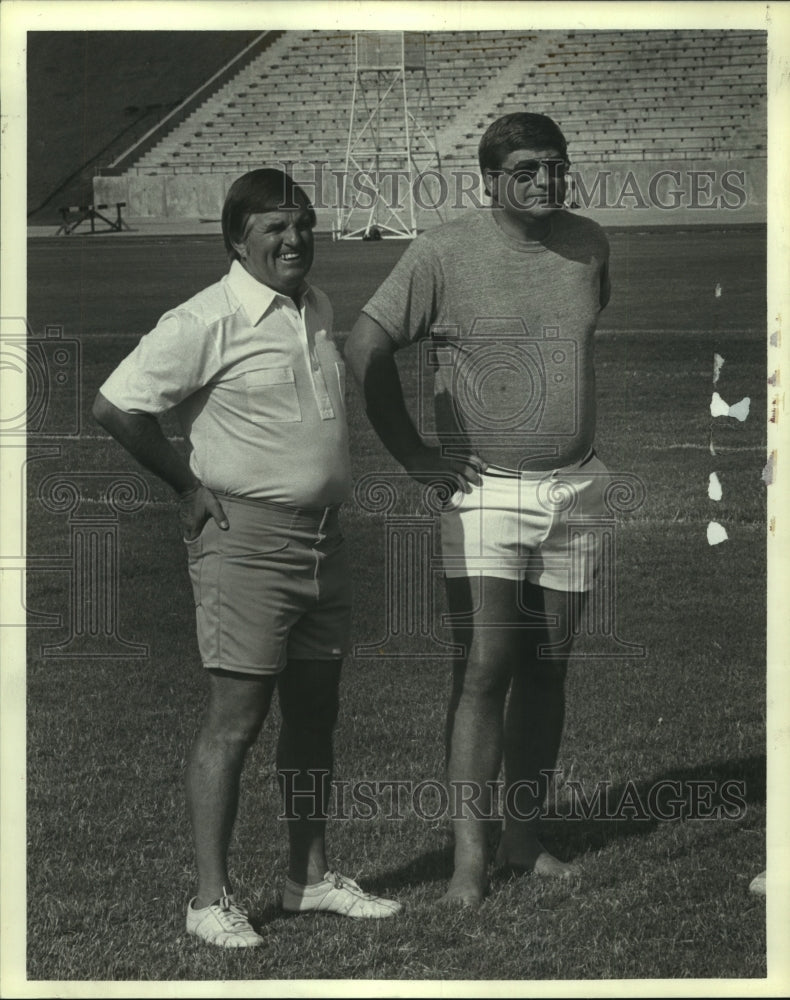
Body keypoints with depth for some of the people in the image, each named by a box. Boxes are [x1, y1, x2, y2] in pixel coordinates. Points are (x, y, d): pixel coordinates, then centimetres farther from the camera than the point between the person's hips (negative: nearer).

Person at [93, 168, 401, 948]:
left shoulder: (317, 309, 11)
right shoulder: (207, 321, -14)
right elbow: (114, 406, -17)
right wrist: (190, 486, -11)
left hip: (321, 537, 8)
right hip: (245, 540, -8)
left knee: (314, 712, 13)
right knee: (235, 717, -6)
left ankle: (311, 876, 24)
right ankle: (212, 898, 0)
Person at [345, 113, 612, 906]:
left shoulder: (588, 245, 5)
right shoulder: (443, 253, -11)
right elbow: (366, 348, -9)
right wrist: (412, 455, -7)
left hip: (576, 488, 5)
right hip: (483, 492, -5)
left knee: (547, 670, 9)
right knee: (484, 670, -11)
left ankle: (523, 839, 17)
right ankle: (470, 859, -9)